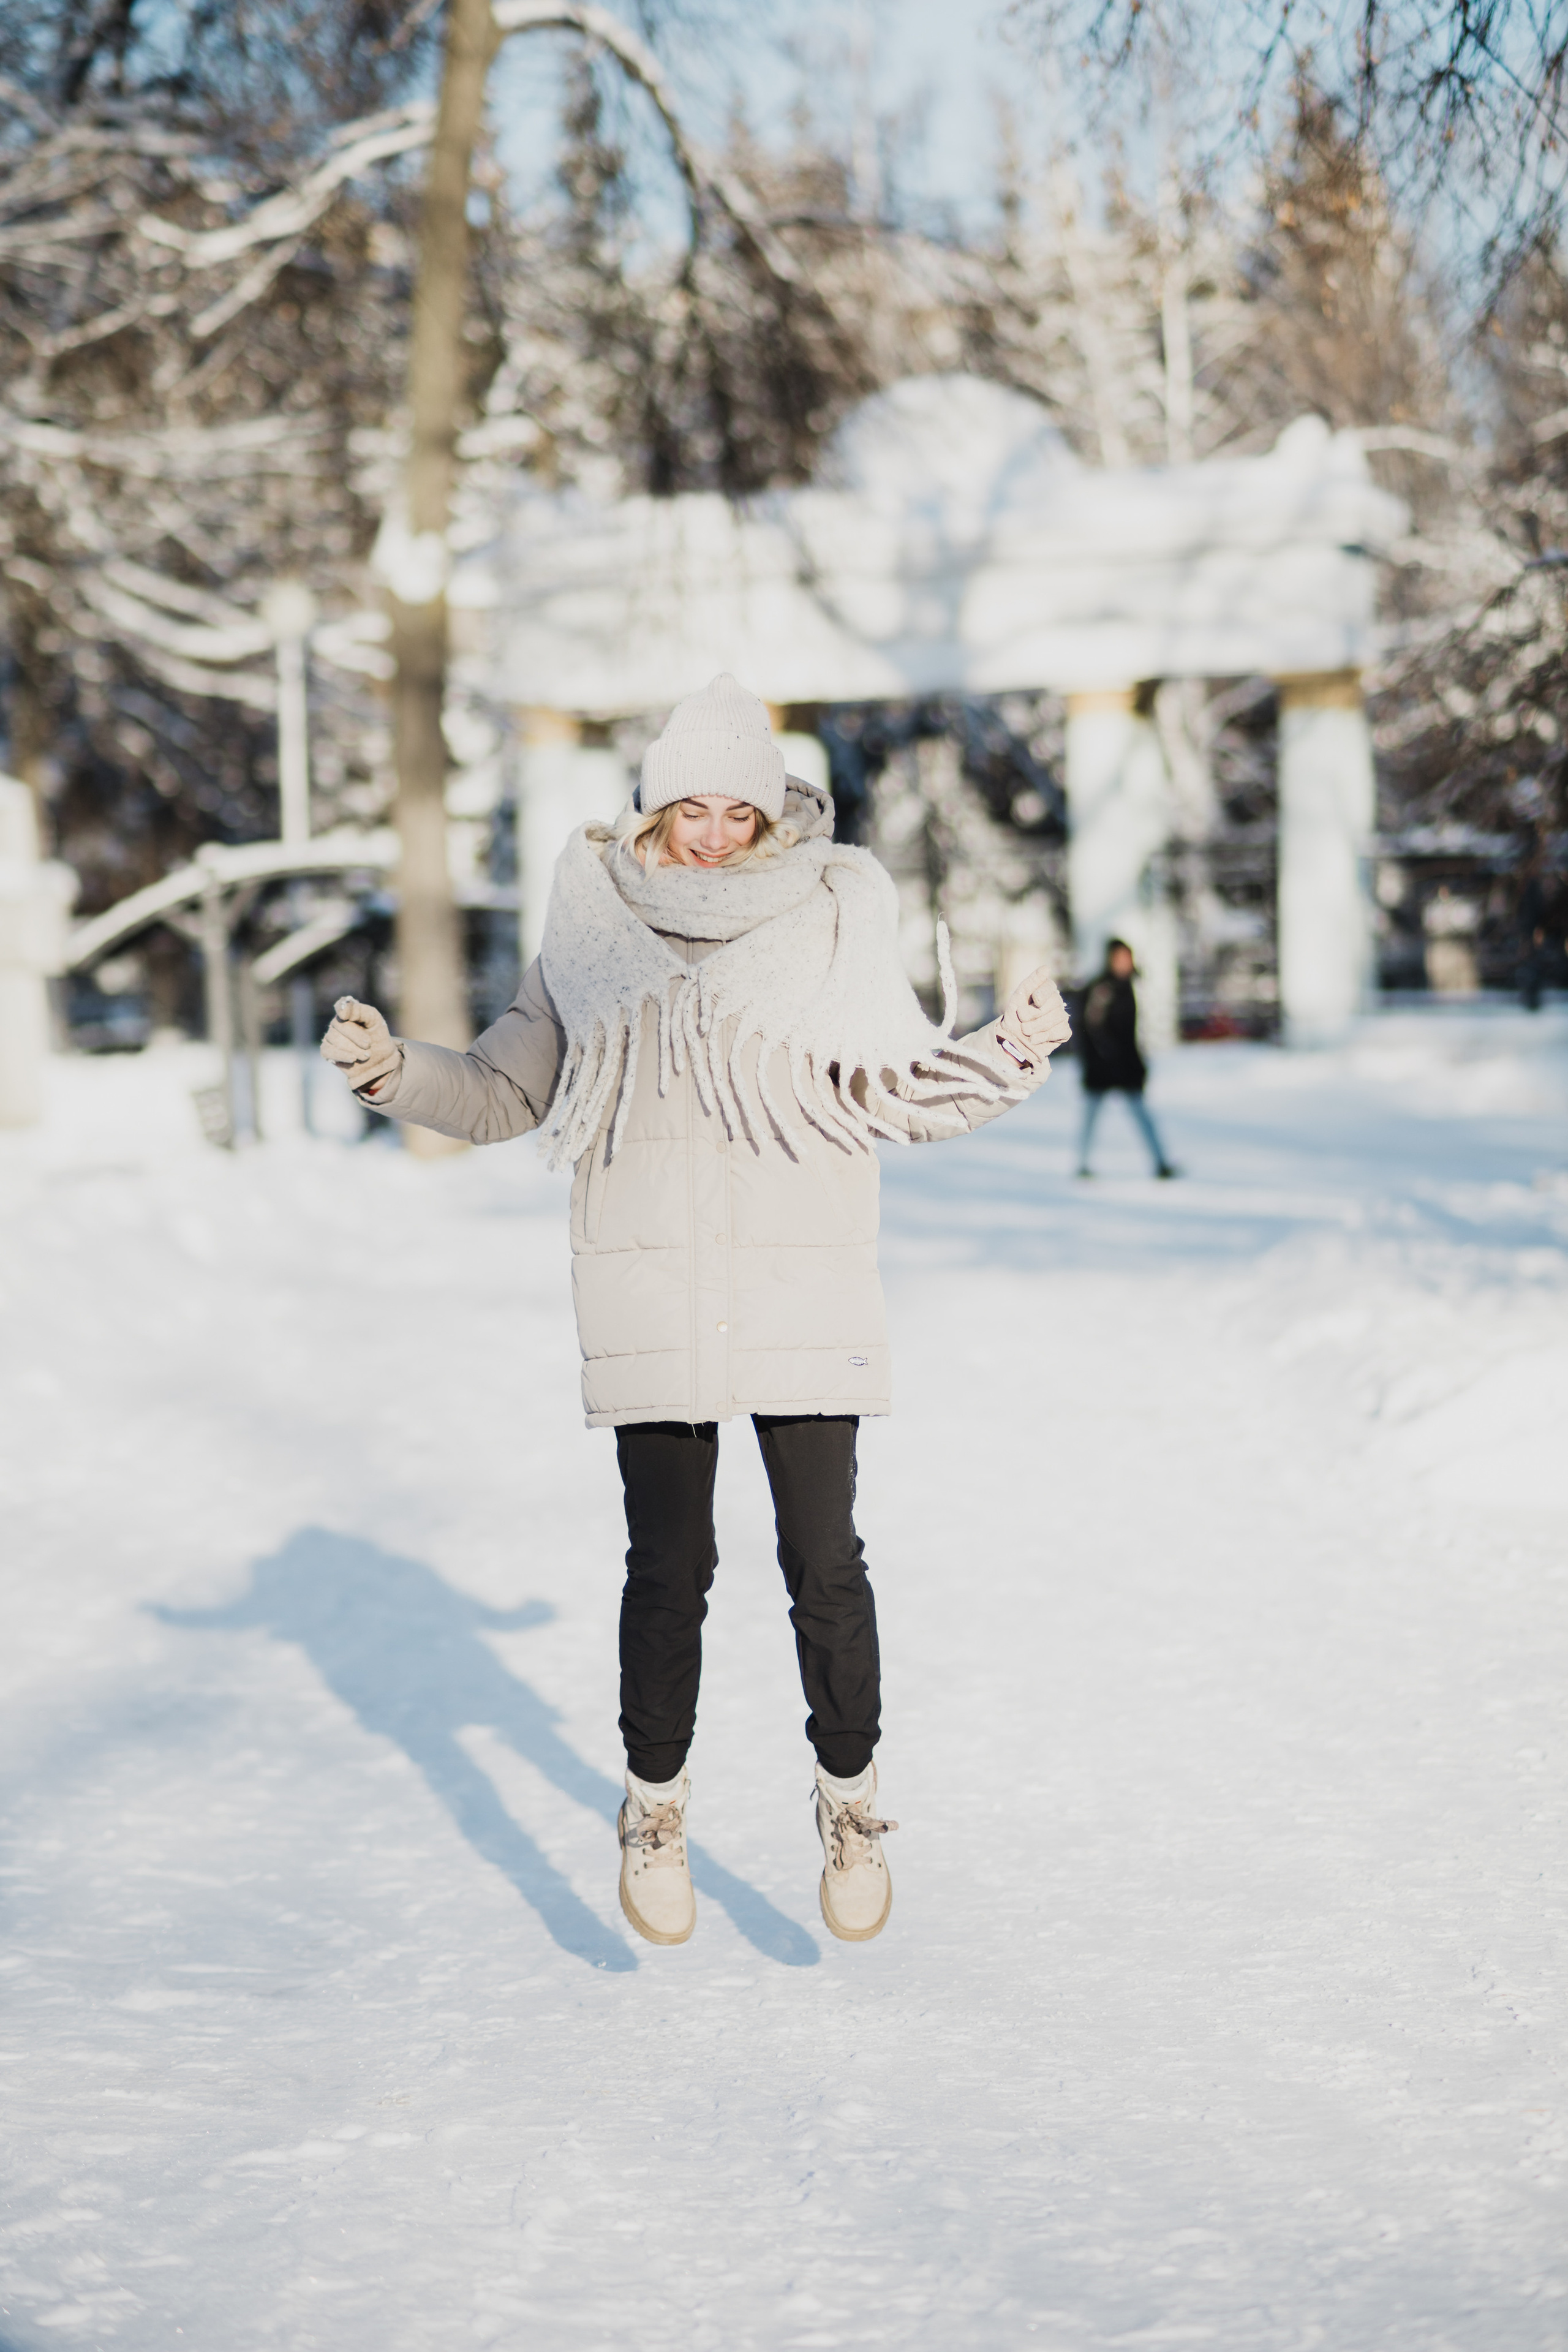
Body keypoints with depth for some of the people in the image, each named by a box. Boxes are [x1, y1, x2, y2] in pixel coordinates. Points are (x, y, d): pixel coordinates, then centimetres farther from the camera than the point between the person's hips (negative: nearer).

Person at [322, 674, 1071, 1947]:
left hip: (804, 1303, 0)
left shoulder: (832, 924, 5)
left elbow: (903, 1088, 8)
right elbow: (502, 1092, 13)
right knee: (669, 1570, 3)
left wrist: (1011, 1052, -9)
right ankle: (655, 1805, 22)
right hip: (650, 1304, 0)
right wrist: (395, 1067, -3)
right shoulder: (596, 939, 6)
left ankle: (849, 1800, 18)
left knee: (825, 1564, -2)